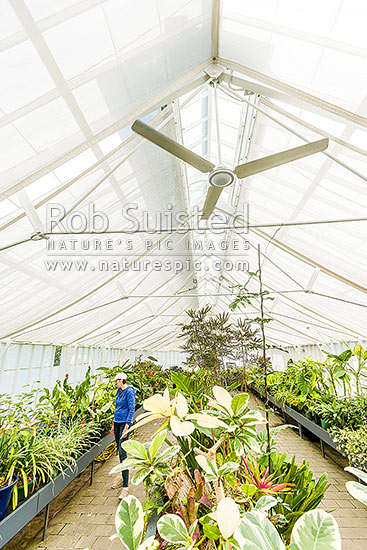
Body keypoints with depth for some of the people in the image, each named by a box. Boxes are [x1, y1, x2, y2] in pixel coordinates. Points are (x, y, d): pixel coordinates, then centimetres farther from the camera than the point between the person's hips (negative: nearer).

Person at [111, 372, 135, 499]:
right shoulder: (119, 391, 11)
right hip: (117, 422, 8)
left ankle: (125, 486, -2)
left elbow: (132, 409, -18)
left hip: (124, 423, -8)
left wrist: (127, 426, -20)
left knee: (122, 452, -9)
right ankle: (123, 477, 33)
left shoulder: (129, 391, -15)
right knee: (119, 450, 17)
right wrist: (114, 424, 19)